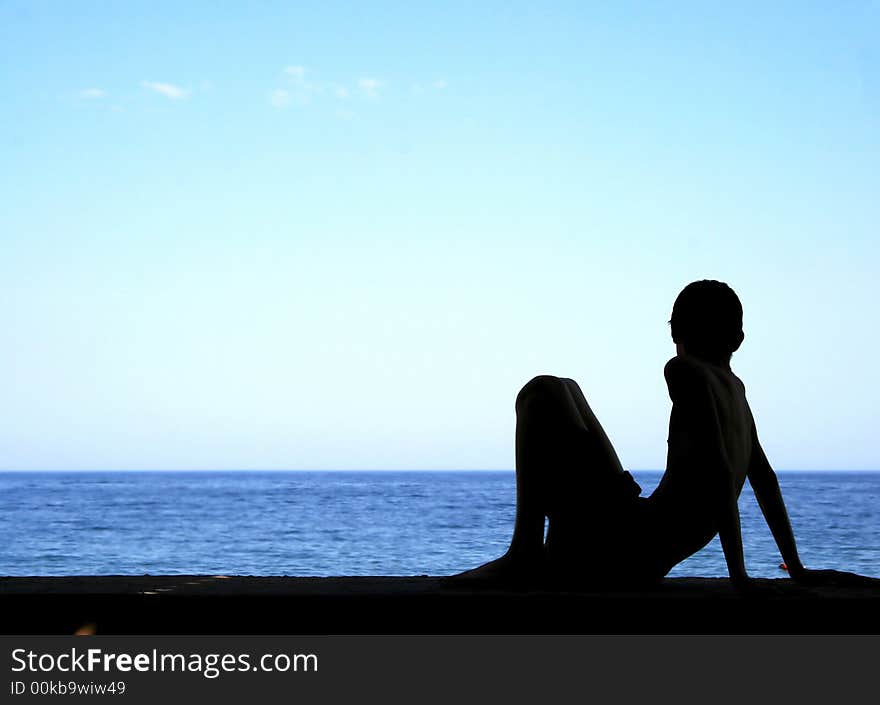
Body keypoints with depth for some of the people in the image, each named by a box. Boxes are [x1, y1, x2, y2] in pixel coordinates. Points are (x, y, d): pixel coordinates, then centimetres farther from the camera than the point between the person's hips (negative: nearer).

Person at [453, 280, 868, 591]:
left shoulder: (685, 372, -11)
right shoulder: (735, 388, 15)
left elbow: (716, 469, -20)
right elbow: (765, 479, 20)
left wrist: (738, 576, -22)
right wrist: (798, 570, 26)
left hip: (626, 543, -9)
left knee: (542, 392, 0)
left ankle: (525, 554, -10)